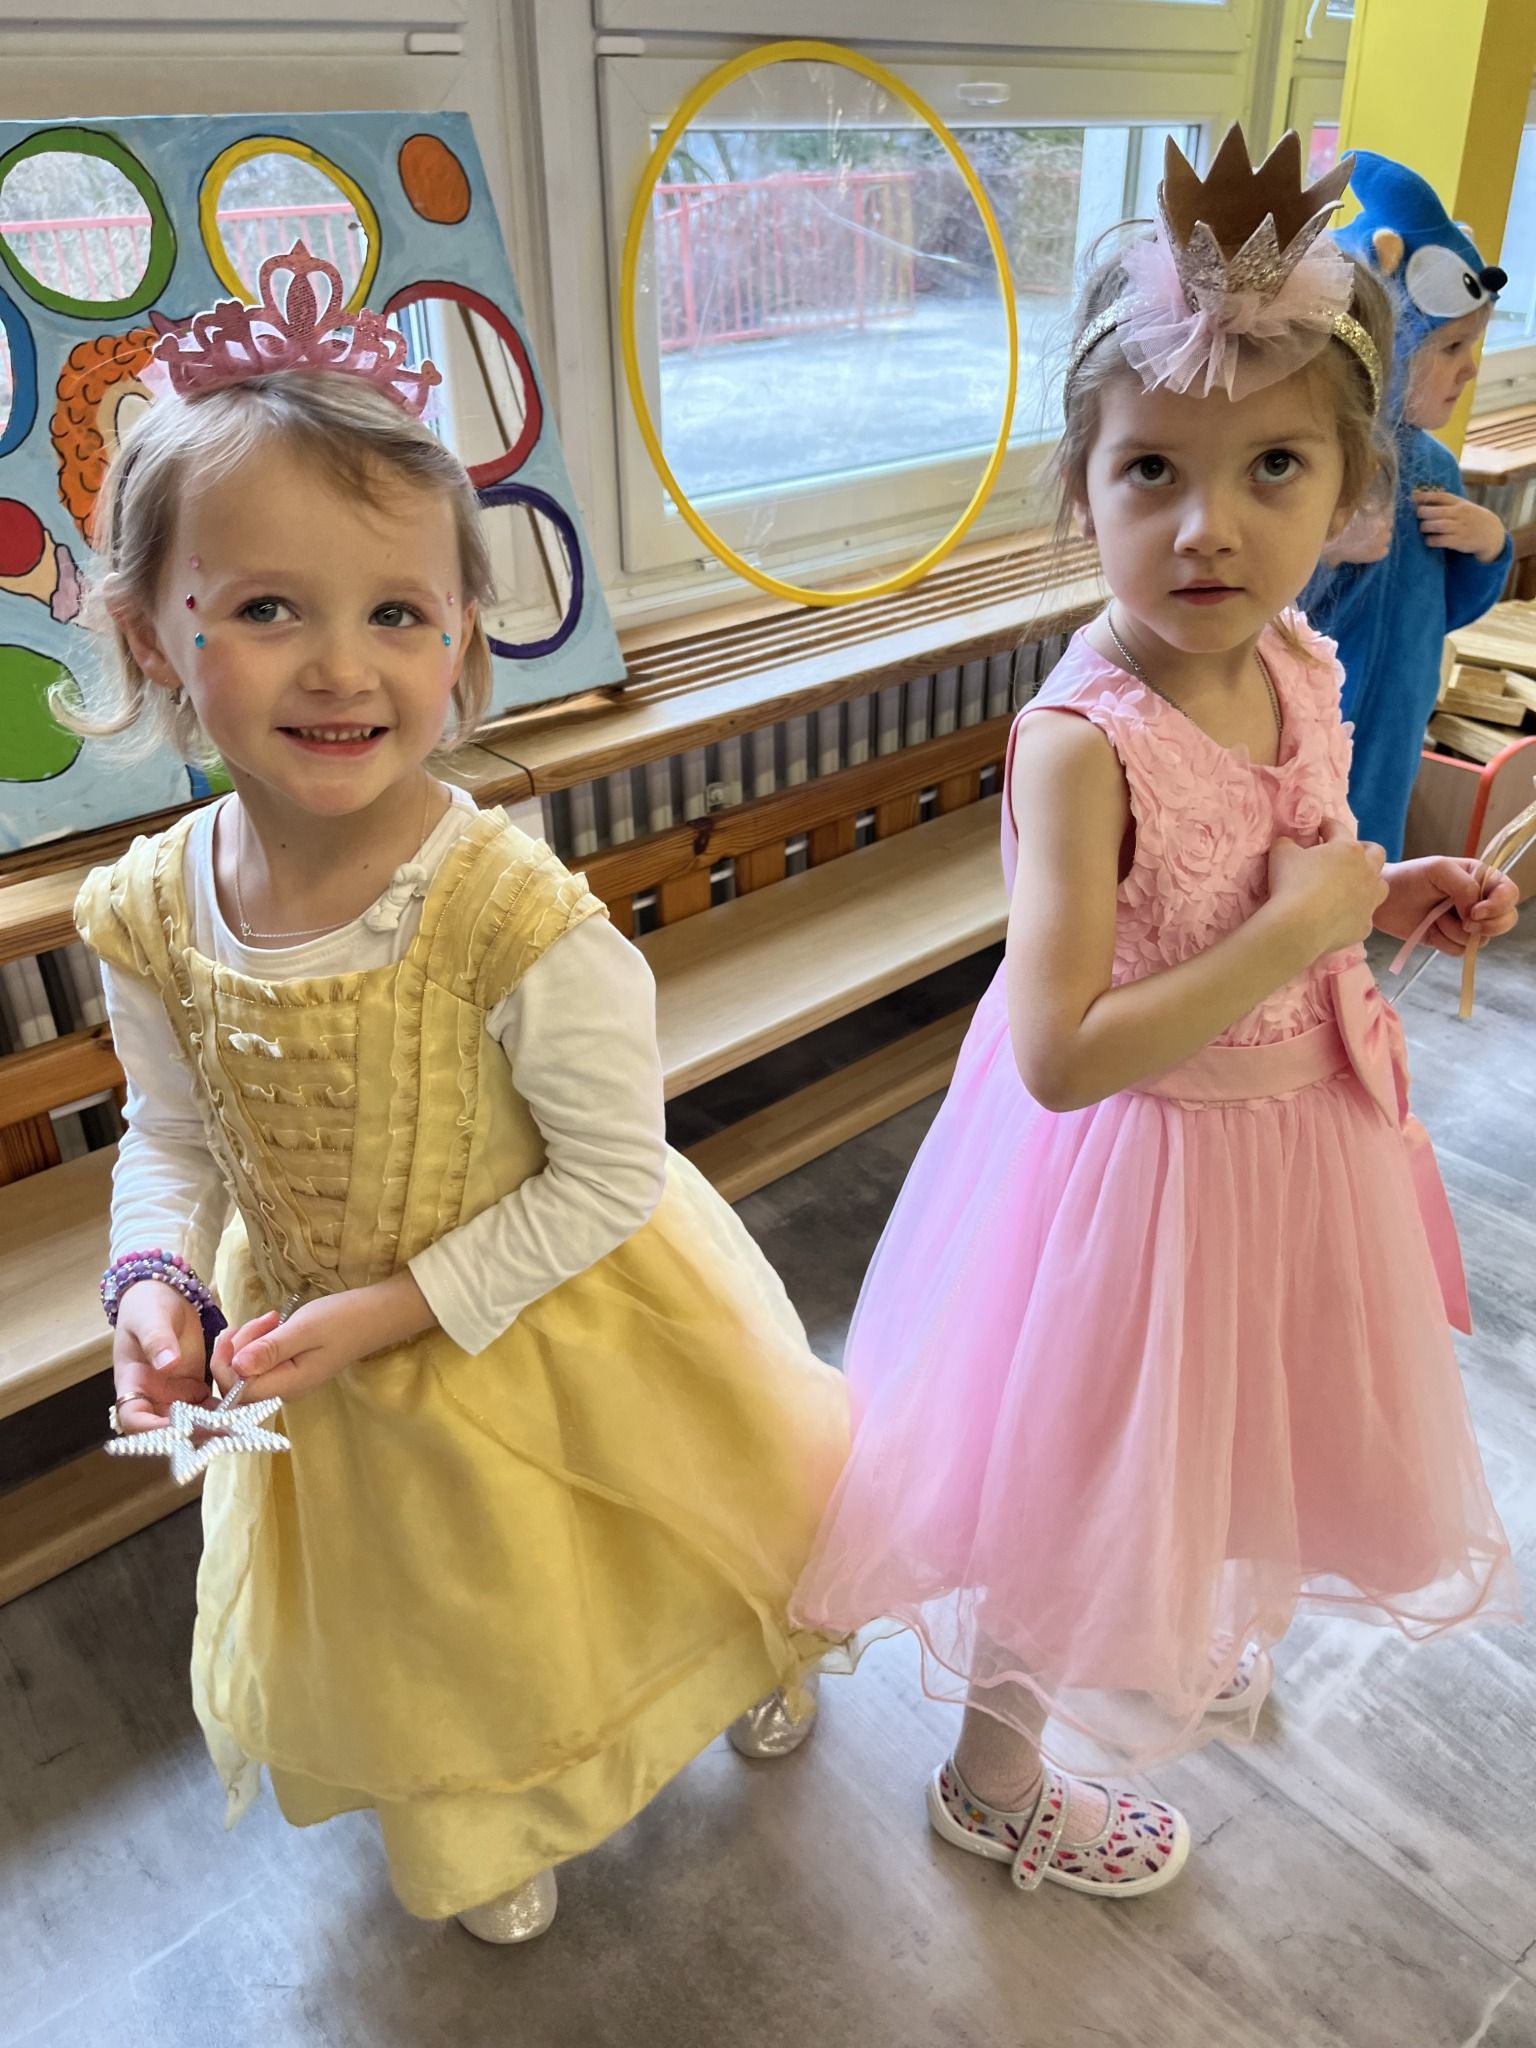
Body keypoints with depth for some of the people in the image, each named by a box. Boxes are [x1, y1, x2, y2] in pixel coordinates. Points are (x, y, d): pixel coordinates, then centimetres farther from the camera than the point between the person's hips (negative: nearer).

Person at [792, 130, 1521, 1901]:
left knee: (1214, 1443, 31)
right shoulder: (1082, 741, -29)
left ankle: (1182, 1639, 65)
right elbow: (1061, 1055, -32)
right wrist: (1297, 935, -29)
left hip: (1291, 1131, 8)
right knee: (1080, 1481, 15)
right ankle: (996, 1779, 45)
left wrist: (1385, 899, -3)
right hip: (1141, 1169, -7)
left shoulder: (1302, 669, -6)